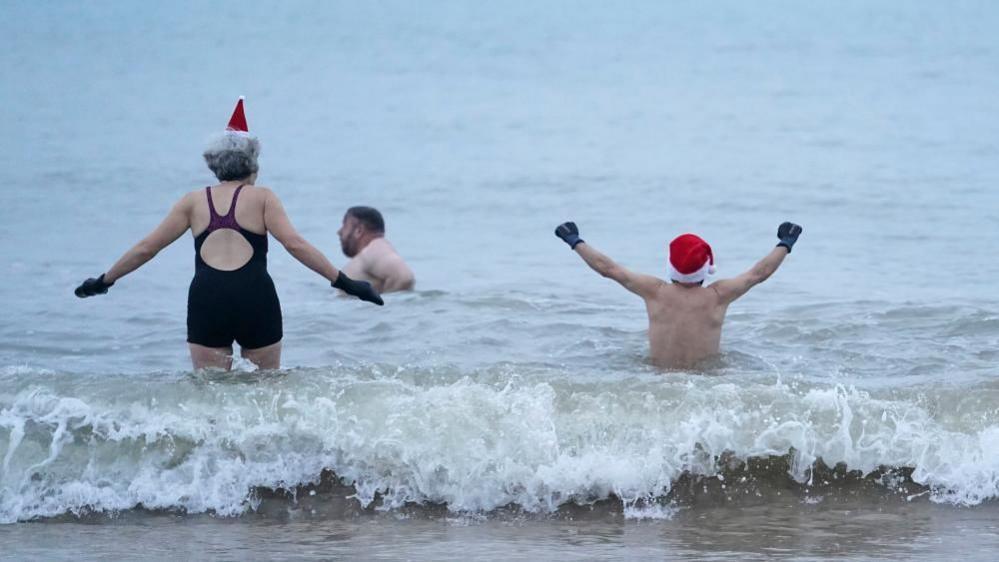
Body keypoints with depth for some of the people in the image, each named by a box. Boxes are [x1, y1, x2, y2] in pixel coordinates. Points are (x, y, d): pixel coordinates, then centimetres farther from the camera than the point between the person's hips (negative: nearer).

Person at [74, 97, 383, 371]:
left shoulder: (194, 201, 14)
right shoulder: (261, 197, 8)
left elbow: (146, 248, 14)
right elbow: (295, 244, -3)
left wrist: (104, 281, 25)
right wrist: (342, 281, -2)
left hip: (206, 298, 2)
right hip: (256, 298, -1)